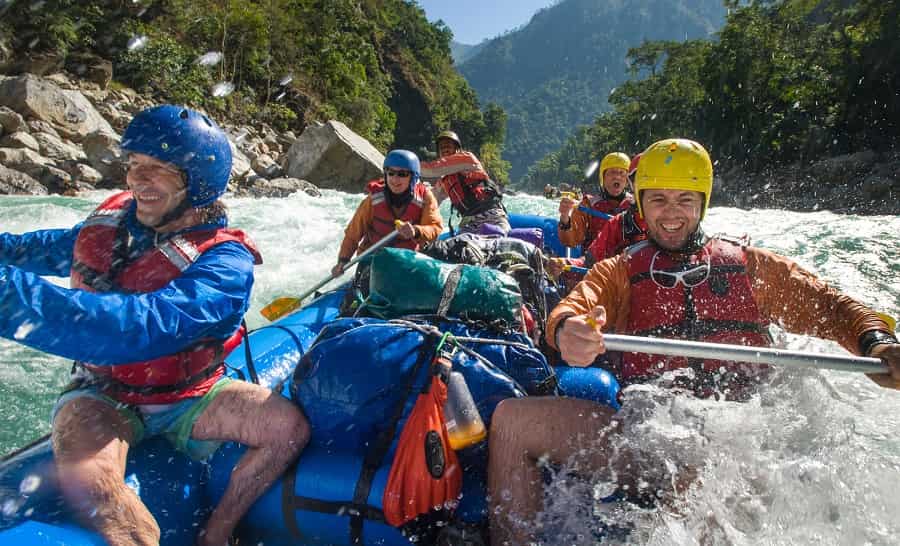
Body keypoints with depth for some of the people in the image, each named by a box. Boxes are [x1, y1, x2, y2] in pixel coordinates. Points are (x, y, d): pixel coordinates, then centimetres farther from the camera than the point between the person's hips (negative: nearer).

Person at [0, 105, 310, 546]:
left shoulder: (224, 263, -24)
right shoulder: (114, 219, -5)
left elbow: (147, 325, -42)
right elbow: (54, 247, 20)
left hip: (188, 397, -2)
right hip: (104, 394, 2)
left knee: (289, 427, -21)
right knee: (84, 478, -30)